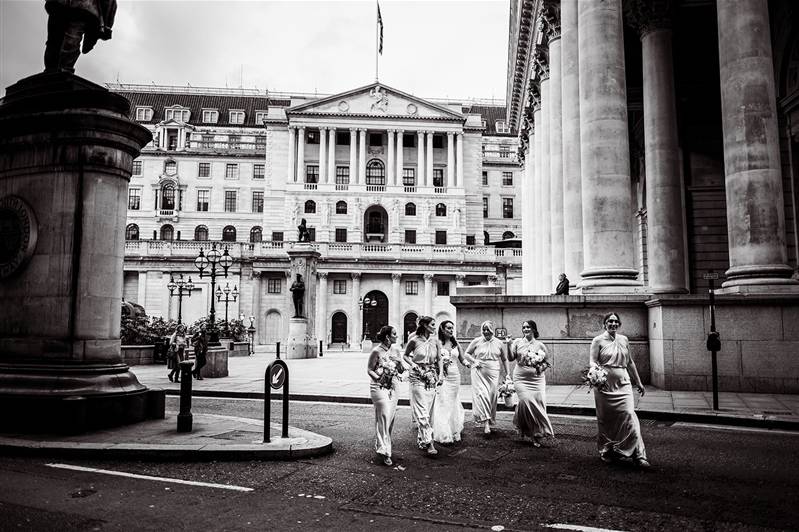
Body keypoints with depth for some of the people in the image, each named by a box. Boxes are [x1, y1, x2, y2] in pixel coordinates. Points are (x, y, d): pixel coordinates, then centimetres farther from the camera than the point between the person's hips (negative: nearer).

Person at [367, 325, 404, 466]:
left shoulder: (395, 351, 9)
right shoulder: (377, 351, -8)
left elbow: (401, 371, 13)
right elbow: (369, 369, -5)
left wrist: (400, 364, -9)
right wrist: (378, 378, -20)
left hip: (392, 387, 6)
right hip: (379, 387, -6)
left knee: (390, 418, 9)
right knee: (384, 417, -12)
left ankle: (380, 445, 26)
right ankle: (385, 452, -12)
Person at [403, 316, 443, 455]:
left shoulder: (435, 341, 2)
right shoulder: (414, 341, -7)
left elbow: (439, 360, 7)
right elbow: (405, 355, 7)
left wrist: (440, 375, -4)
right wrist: (414, 366, -7)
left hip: (432, 377, 4)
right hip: (418, 377, -4)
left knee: (428, 410, 10)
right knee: (422, 411, -9)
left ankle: (421, 438, 26)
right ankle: (429, 443, -10)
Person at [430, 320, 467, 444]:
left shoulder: (456, 344, 11)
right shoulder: (437, 343, -3)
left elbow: (462, 359, 13)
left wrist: (467, 363, -7)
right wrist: (441, 363, -20)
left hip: (454, 376, 4)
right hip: (441, 376, -4)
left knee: (452, 404, 10)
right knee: (442, 404, -7)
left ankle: (453, 432, 20)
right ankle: (443, 435, -1)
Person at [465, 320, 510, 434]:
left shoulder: (499, 343, 6)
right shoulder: (476, 341, 2)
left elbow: (504, 359, 15)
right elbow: (467, 353, 11)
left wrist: (507, 374, 12)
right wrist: (474, 361, -6)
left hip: (493, 373, 2)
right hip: (478, 373, -2)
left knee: (492, 395, 3)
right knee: (481, 395, -15)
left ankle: (490, 420, 20)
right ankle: (485, 422, -18)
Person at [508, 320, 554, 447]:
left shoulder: (540, 345, 5)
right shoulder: (518, 342, 5)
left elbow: (547, 361, 12)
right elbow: (510, 358, 0)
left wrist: (541, 368, -7)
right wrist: (509, 345, -12)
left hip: (536, 379, 1)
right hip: (521, 378, -1)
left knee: (538, 403, -5)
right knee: (526, 401, -19)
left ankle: (537, 436, 12)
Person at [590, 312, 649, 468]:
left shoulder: (624, 340, 11)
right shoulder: (598, 341, -1)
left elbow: (630, 362, 19)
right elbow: (593, 363, -7)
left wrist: (638, 382, 21)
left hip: (623, 385, 3)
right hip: (604, 385, -2)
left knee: (629, 416, -10)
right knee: (605, 420, 7)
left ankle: (638, 455, -6)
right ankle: (606, 452, 24)